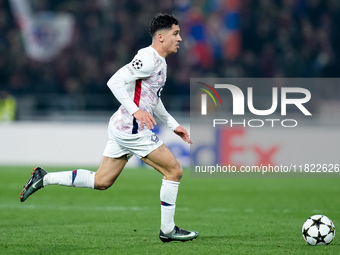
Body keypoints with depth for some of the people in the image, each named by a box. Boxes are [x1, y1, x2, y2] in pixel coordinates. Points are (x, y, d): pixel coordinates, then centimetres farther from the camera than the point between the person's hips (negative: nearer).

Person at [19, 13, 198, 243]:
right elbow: (115, 82, -24)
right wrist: (135, 111, -29)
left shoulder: (159, 62, 17)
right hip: (132, 129, -10)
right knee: (174, 171, -4)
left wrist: (172, 124, 29)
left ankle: (44, 179, 12)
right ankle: (168, 230, 3)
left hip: (122, 128, 10)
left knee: (101, 181, 11)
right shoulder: (148, 59, -16)